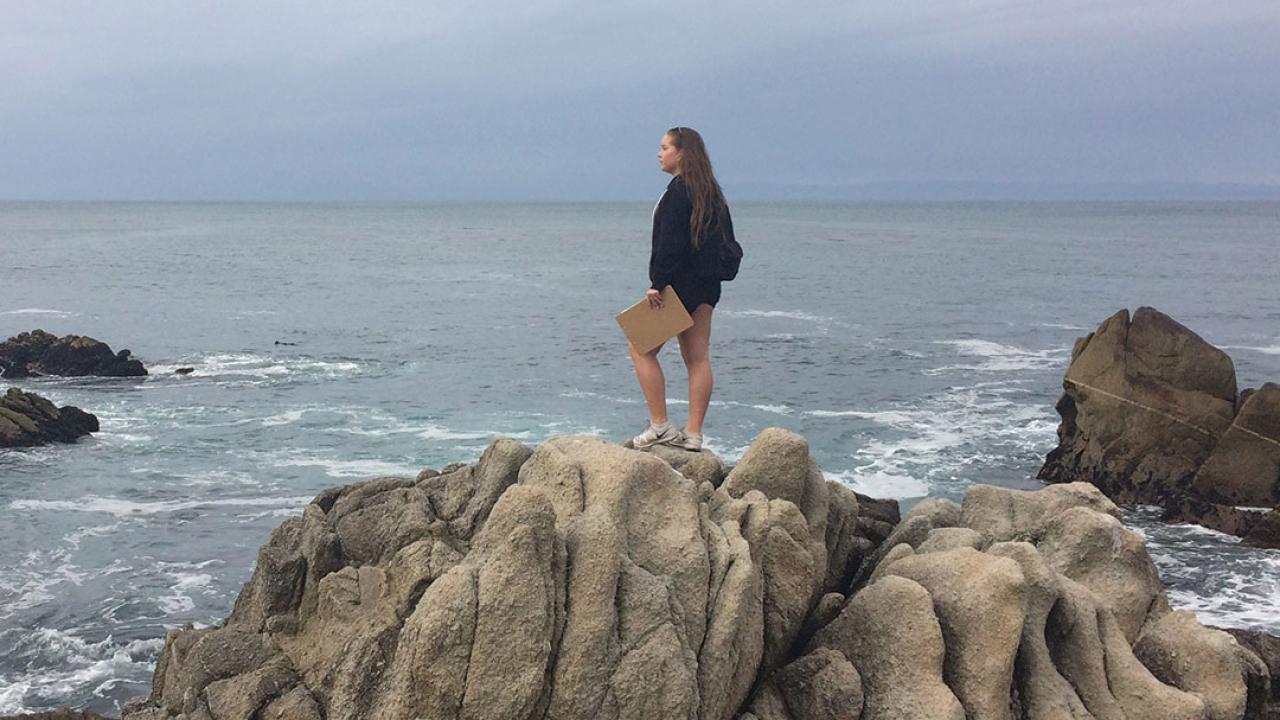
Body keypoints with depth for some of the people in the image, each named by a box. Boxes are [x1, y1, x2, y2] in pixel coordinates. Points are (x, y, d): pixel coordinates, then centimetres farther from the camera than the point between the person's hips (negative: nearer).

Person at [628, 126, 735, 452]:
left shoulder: (678, 190, -13)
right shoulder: (711, 192, 14)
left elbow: (671, 242, -20)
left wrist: (657, 283, -19)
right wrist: (714, 272, 18)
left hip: (680, 283, -9)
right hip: (707, 287, 9)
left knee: (641, 349, 1)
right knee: (698, 358, 7)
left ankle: (660, 426, -2)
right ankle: (693, 434, 8)